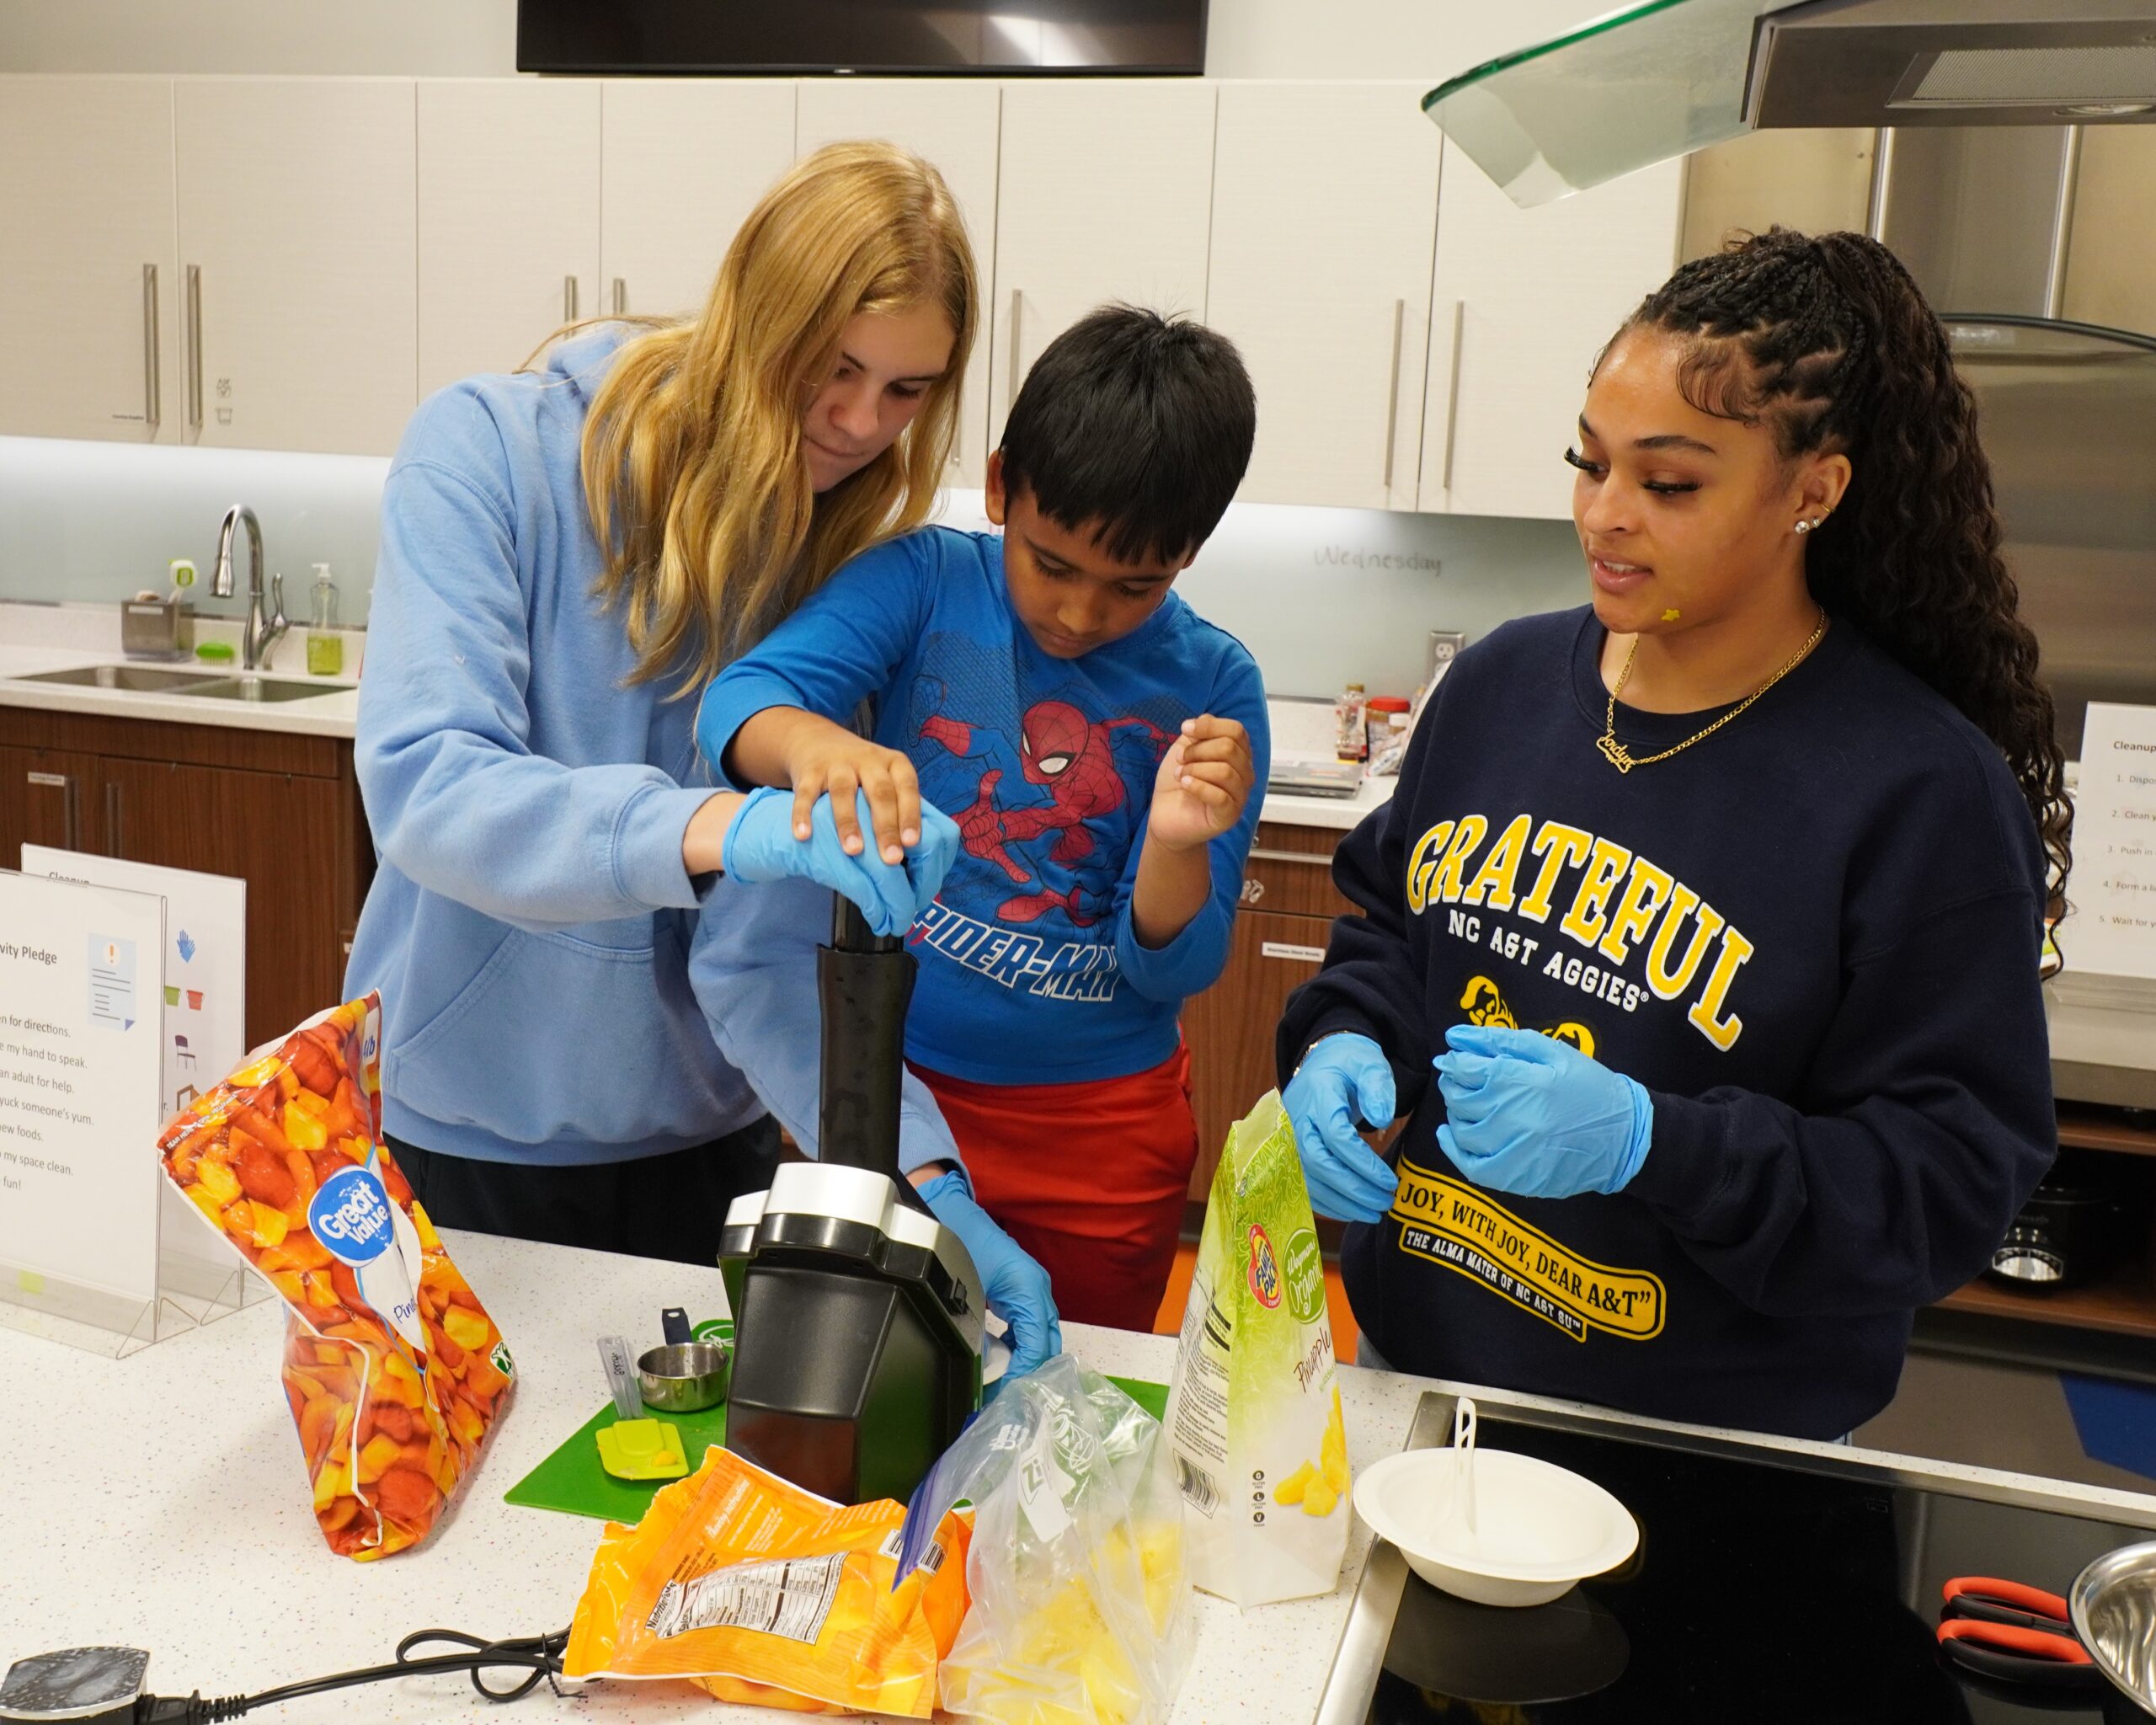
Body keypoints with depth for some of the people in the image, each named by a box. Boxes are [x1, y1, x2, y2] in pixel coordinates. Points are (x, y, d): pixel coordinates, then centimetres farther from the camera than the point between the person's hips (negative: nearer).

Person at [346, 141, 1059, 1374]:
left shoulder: (853, 555, -6)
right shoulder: (490, 450, -15)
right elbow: (421, 781, -27)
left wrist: (920, 1176, -22)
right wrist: (708, 828, -43)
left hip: (697, 1138, 3)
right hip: (460, 1131, -2)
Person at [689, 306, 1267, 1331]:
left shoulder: (1210, 687, -8)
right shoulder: (925, 583, -8)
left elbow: (1174, 971, -9)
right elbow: (740, 700, -22)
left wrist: (1178, 845, -29)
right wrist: (814, 742, -45)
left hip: (1099, 1133, 0)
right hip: (884, 1085, 0)